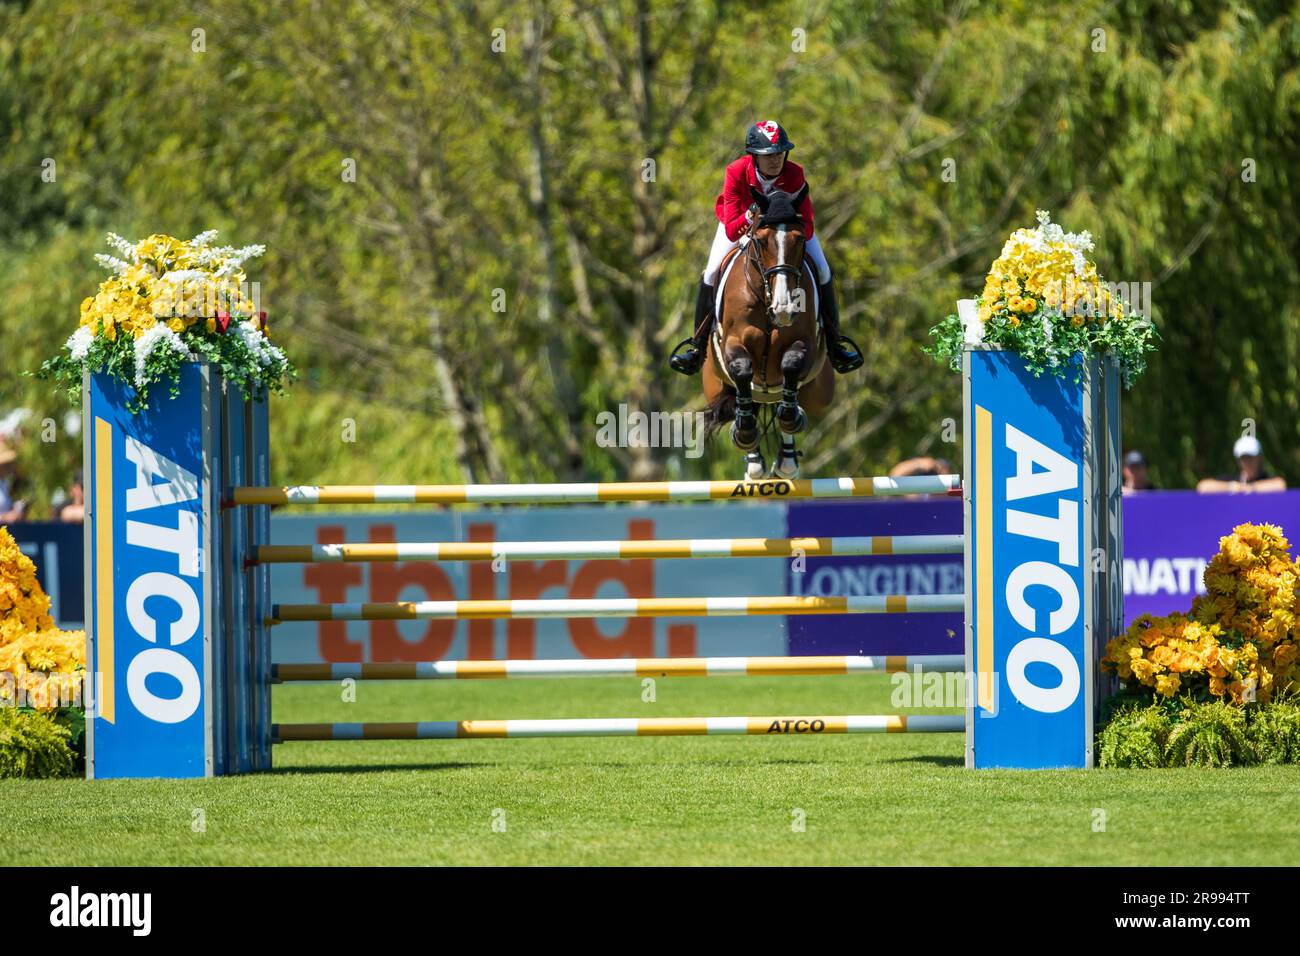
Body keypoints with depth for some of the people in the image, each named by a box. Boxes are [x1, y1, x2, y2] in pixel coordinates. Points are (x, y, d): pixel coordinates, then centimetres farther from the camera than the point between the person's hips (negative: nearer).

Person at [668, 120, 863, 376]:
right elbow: (732, 231, -35)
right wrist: (750, 216, -54)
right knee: (712, 273, -16)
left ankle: (834, 343, 5)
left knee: (822, 271, -12)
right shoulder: (736, 172, -36)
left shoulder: (795, 174, -34)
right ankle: (698, 345, 1)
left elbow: (807, 229, -32)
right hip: (741, 219, -1)